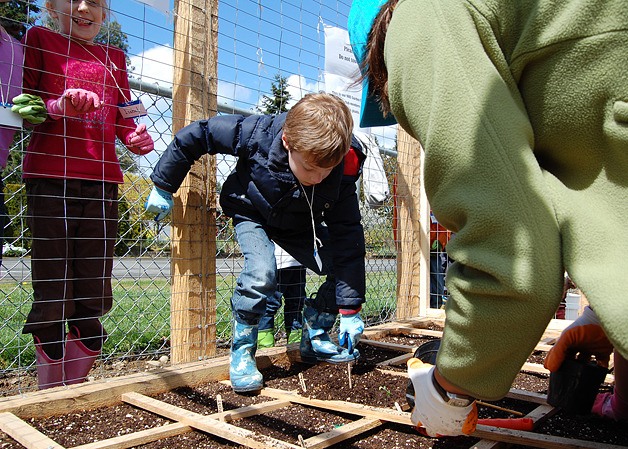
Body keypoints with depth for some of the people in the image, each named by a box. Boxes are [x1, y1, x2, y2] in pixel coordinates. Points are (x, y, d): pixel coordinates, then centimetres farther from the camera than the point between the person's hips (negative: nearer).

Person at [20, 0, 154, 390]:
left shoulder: (115, 58, 21)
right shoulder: (39, 40, 12)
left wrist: (137, 137, -1)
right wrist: (59, 106, -14)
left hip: (101, 178, 3)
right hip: (50, 174, -3)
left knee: (94, 292, 3)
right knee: (53, 285, -1)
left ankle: (76, 391, 18)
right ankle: (51, 395, 14)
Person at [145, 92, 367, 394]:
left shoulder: (340, 177, -31)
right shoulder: (256, 134, -37)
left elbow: (348, 240, -26)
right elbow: (196, 134, -23)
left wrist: (350, 309, -26)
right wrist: (164, 187, -15)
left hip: (299, 223, 3)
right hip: (251, 214, -3)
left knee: (345, 269, -11)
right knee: (262, 274, -31)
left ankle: (315, 339, 9)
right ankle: (242, 352, -7)